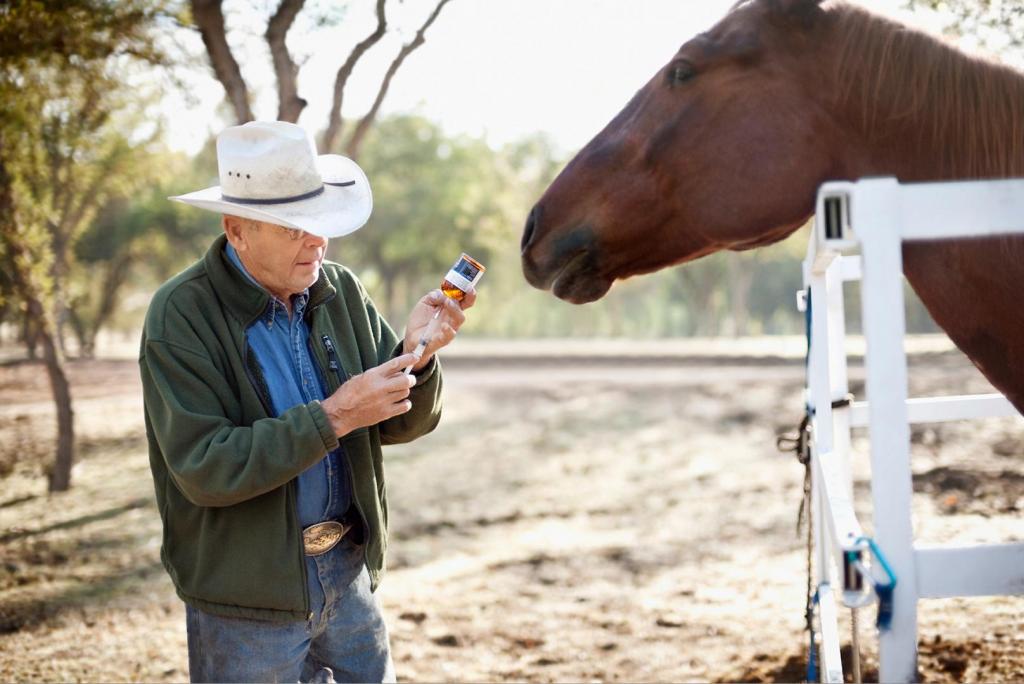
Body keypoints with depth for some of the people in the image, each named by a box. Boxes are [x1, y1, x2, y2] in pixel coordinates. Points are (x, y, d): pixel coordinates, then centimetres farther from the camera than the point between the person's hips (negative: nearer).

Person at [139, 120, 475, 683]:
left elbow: (403, 425, 4)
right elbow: (204, 469, -24)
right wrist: (331, 418, -26)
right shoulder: (180, 315, -15)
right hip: (247, 597, -5)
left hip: (347, 573, 5)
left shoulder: (341, 291, 0)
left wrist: (415, 355, -16)